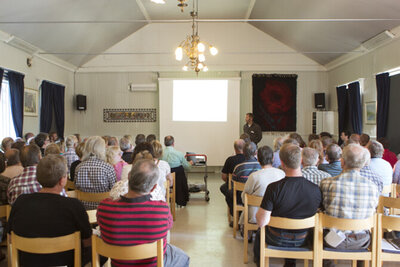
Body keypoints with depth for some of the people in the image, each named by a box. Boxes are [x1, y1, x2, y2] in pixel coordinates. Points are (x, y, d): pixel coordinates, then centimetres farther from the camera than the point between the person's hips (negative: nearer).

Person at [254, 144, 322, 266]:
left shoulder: (274, 188, -31)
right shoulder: (316, 190, -22)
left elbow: (262, 222, -27)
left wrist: (257, 214, -6)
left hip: (277, 239, -2)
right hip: (301, 240, 3)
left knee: (259, 233, 31)